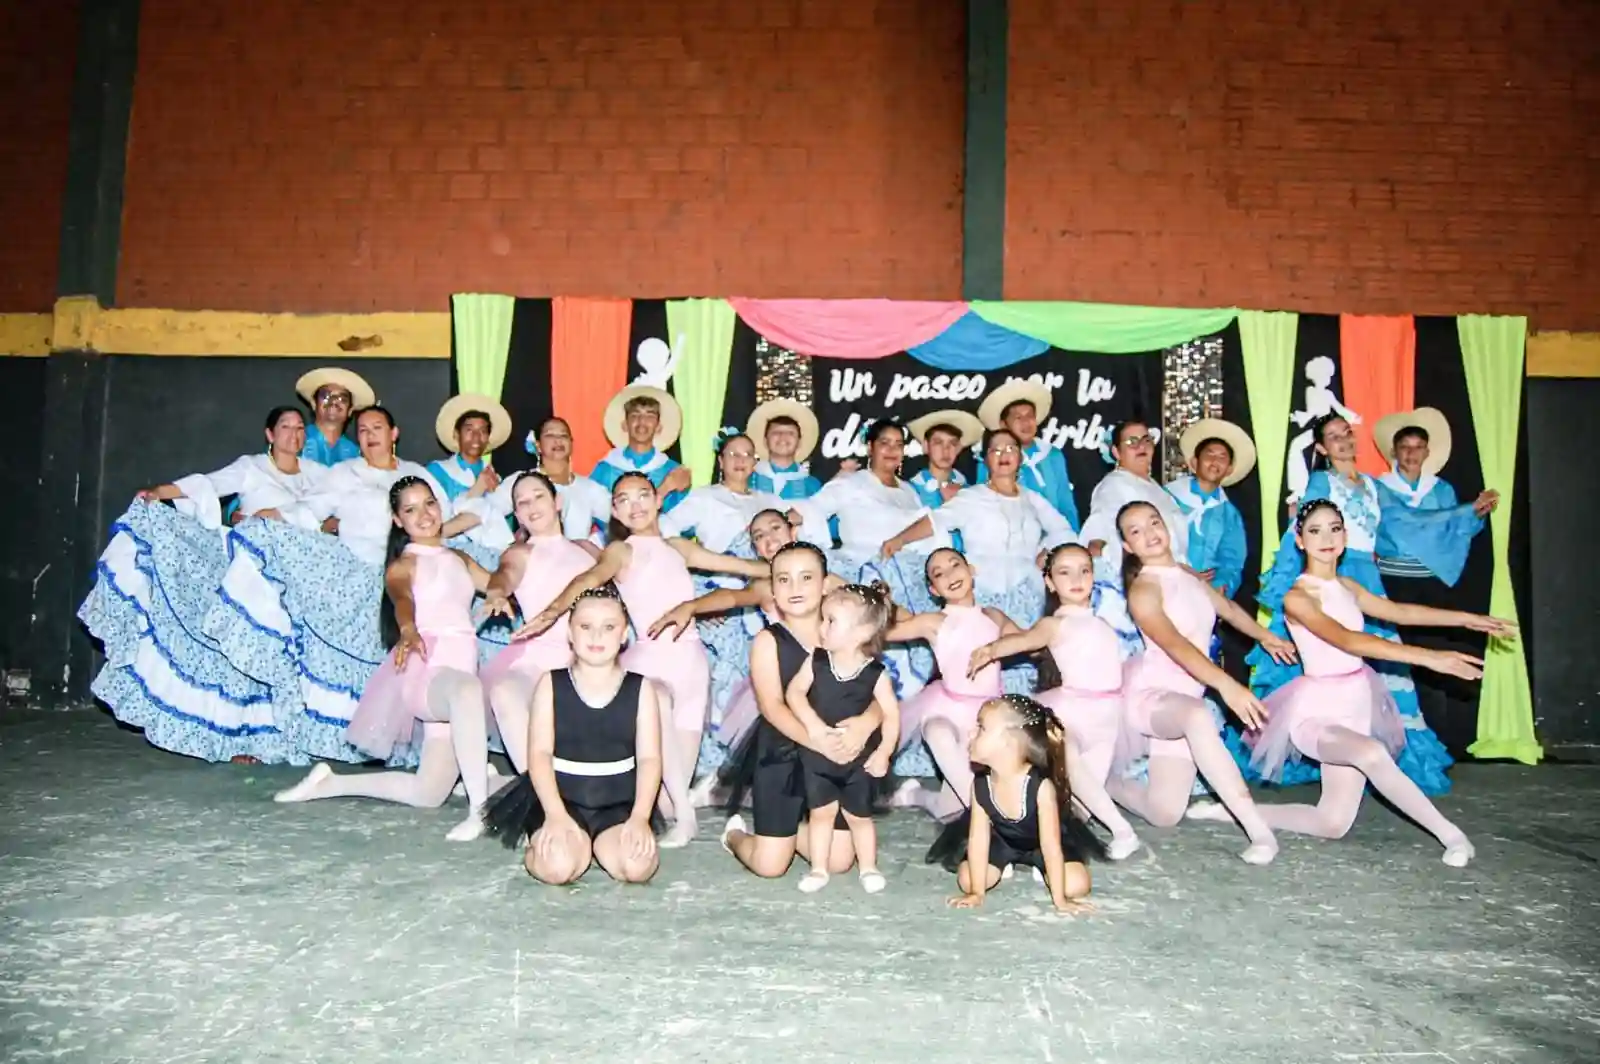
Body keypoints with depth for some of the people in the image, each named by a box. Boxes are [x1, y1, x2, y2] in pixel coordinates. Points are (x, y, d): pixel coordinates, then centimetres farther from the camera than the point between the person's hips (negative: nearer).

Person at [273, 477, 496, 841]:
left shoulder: (461, 559, 23)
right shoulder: (401, 566, 4)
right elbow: (402, 600, -19)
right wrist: (408, 631, -41)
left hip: (462, 670, 6)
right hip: (426, 667, -6)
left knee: (427, 794, 2)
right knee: (467, 690, -45)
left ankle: (329, 782, 22)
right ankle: (480, 809, -41)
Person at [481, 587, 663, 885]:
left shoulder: (640, 688, 2)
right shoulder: (551, 684, 1)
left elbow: (649, 758, -3)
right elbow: (539, 753, -7)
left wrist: (640, 817, -18)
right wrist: (555, 814, -21)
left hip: (618, 804, 1)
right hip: (562, 799, -1)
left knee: (637, 865, -27)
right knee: (557, 867, -31)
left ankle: (600, 842, 8)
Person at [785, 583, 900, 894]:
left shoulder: (875, 674, -16)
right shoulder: (816, 661, -10)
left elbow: (891, 714, -11)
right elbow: (794, 692, -10)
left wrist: (883, 752, -17)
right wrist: (811, 723, -24)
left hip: (858, 757, -2)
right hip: (817, 754, 2)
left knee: (858, 815, 11)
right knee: (821, 812, 11)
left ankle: (869, 868, 29)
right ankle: (818, 869, 24)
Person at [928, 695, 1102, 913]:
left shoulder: (1041, 786, -40)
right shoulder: (981, 785, -27)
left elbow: (1051, 846, -33)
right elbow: (978, 839, -19)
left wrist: (1059, 900, -27)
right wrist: (977, 893, -18)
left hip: (1038, 843, -2)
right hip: (1003, 840, 2)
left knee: (1076, 885, -20)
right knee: (966, 880, -13)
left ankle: (1041, 867, 11)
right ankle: (1004, 863, 17)